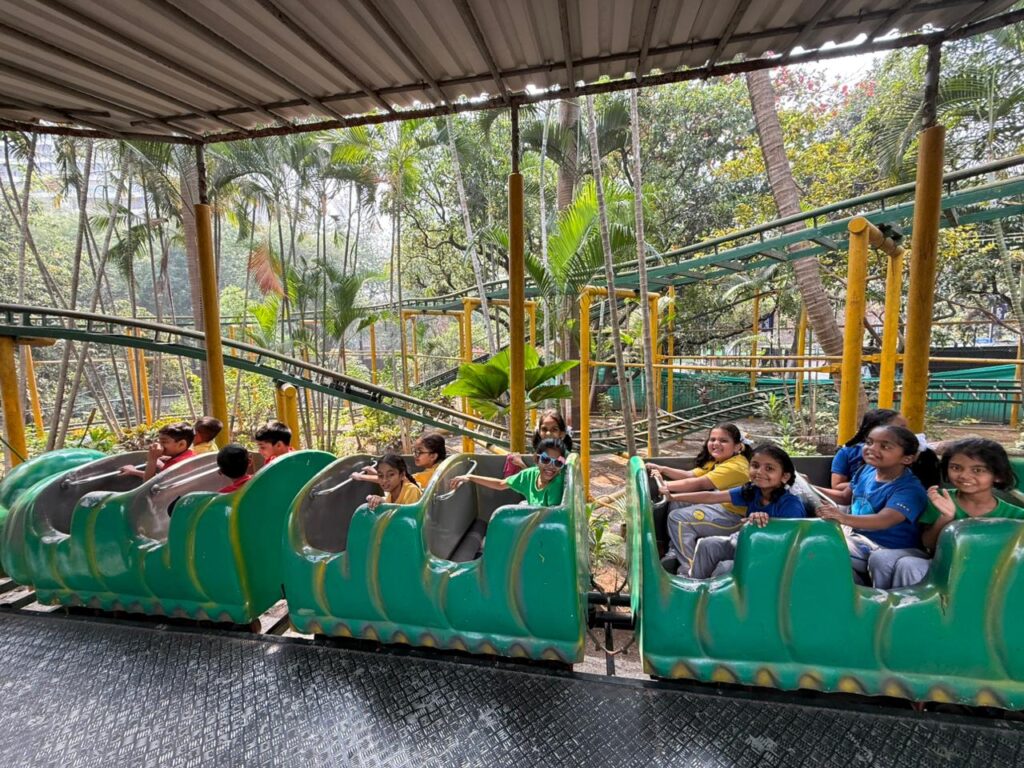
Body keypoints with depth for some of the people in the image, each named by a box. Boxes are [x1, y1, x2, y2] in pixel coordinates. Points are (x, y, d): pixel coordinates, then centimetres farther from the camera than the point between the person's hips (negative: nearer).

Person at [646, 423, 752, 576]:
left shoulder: (735, 467, -22)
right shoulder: (719, 460, 10)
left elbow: (698, 484, -25)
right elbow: (690, 475, 6)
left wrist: (665, 485, -22)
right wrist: (662, 469, -5)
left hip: (731, 516, -10)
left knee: (678, 518, -16)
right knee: (676, 503, 8)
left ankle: (691, 569, -7)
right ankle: (675, 554, 8)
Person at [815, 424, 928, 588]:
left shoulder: (909, 489, -22)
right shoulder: (866, 470, -1)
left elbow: (884, 520, -39)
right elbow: (845, 497, 16)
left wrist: (845, 518, -57)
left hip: (893, 548, -6)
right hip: (860, 538, 6)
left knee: (880, 559, -36)